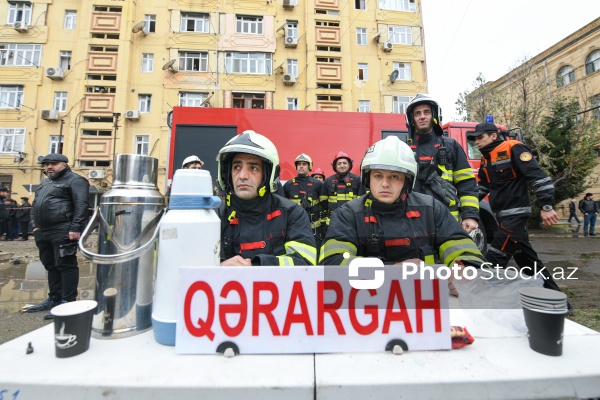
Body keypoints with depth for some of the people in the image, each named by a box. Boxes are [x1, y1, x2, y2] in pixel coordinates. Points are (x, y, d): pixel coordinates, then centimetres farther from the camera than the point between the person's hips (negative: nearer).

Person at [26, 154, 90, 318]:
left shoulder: (74, 180, -5)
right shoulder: (45, 183, 23)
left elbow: (81, 205, -15)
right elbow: (35, 205, 29)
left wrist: (75, 228, -22)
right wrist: (36, 225, 15)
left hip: (63, 231, -9)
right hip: (44, 232, 9)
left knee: (66, 265, -7)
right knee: (51, 266, 14)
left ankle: (68, 302, -2)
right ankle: (55, 298, 25)